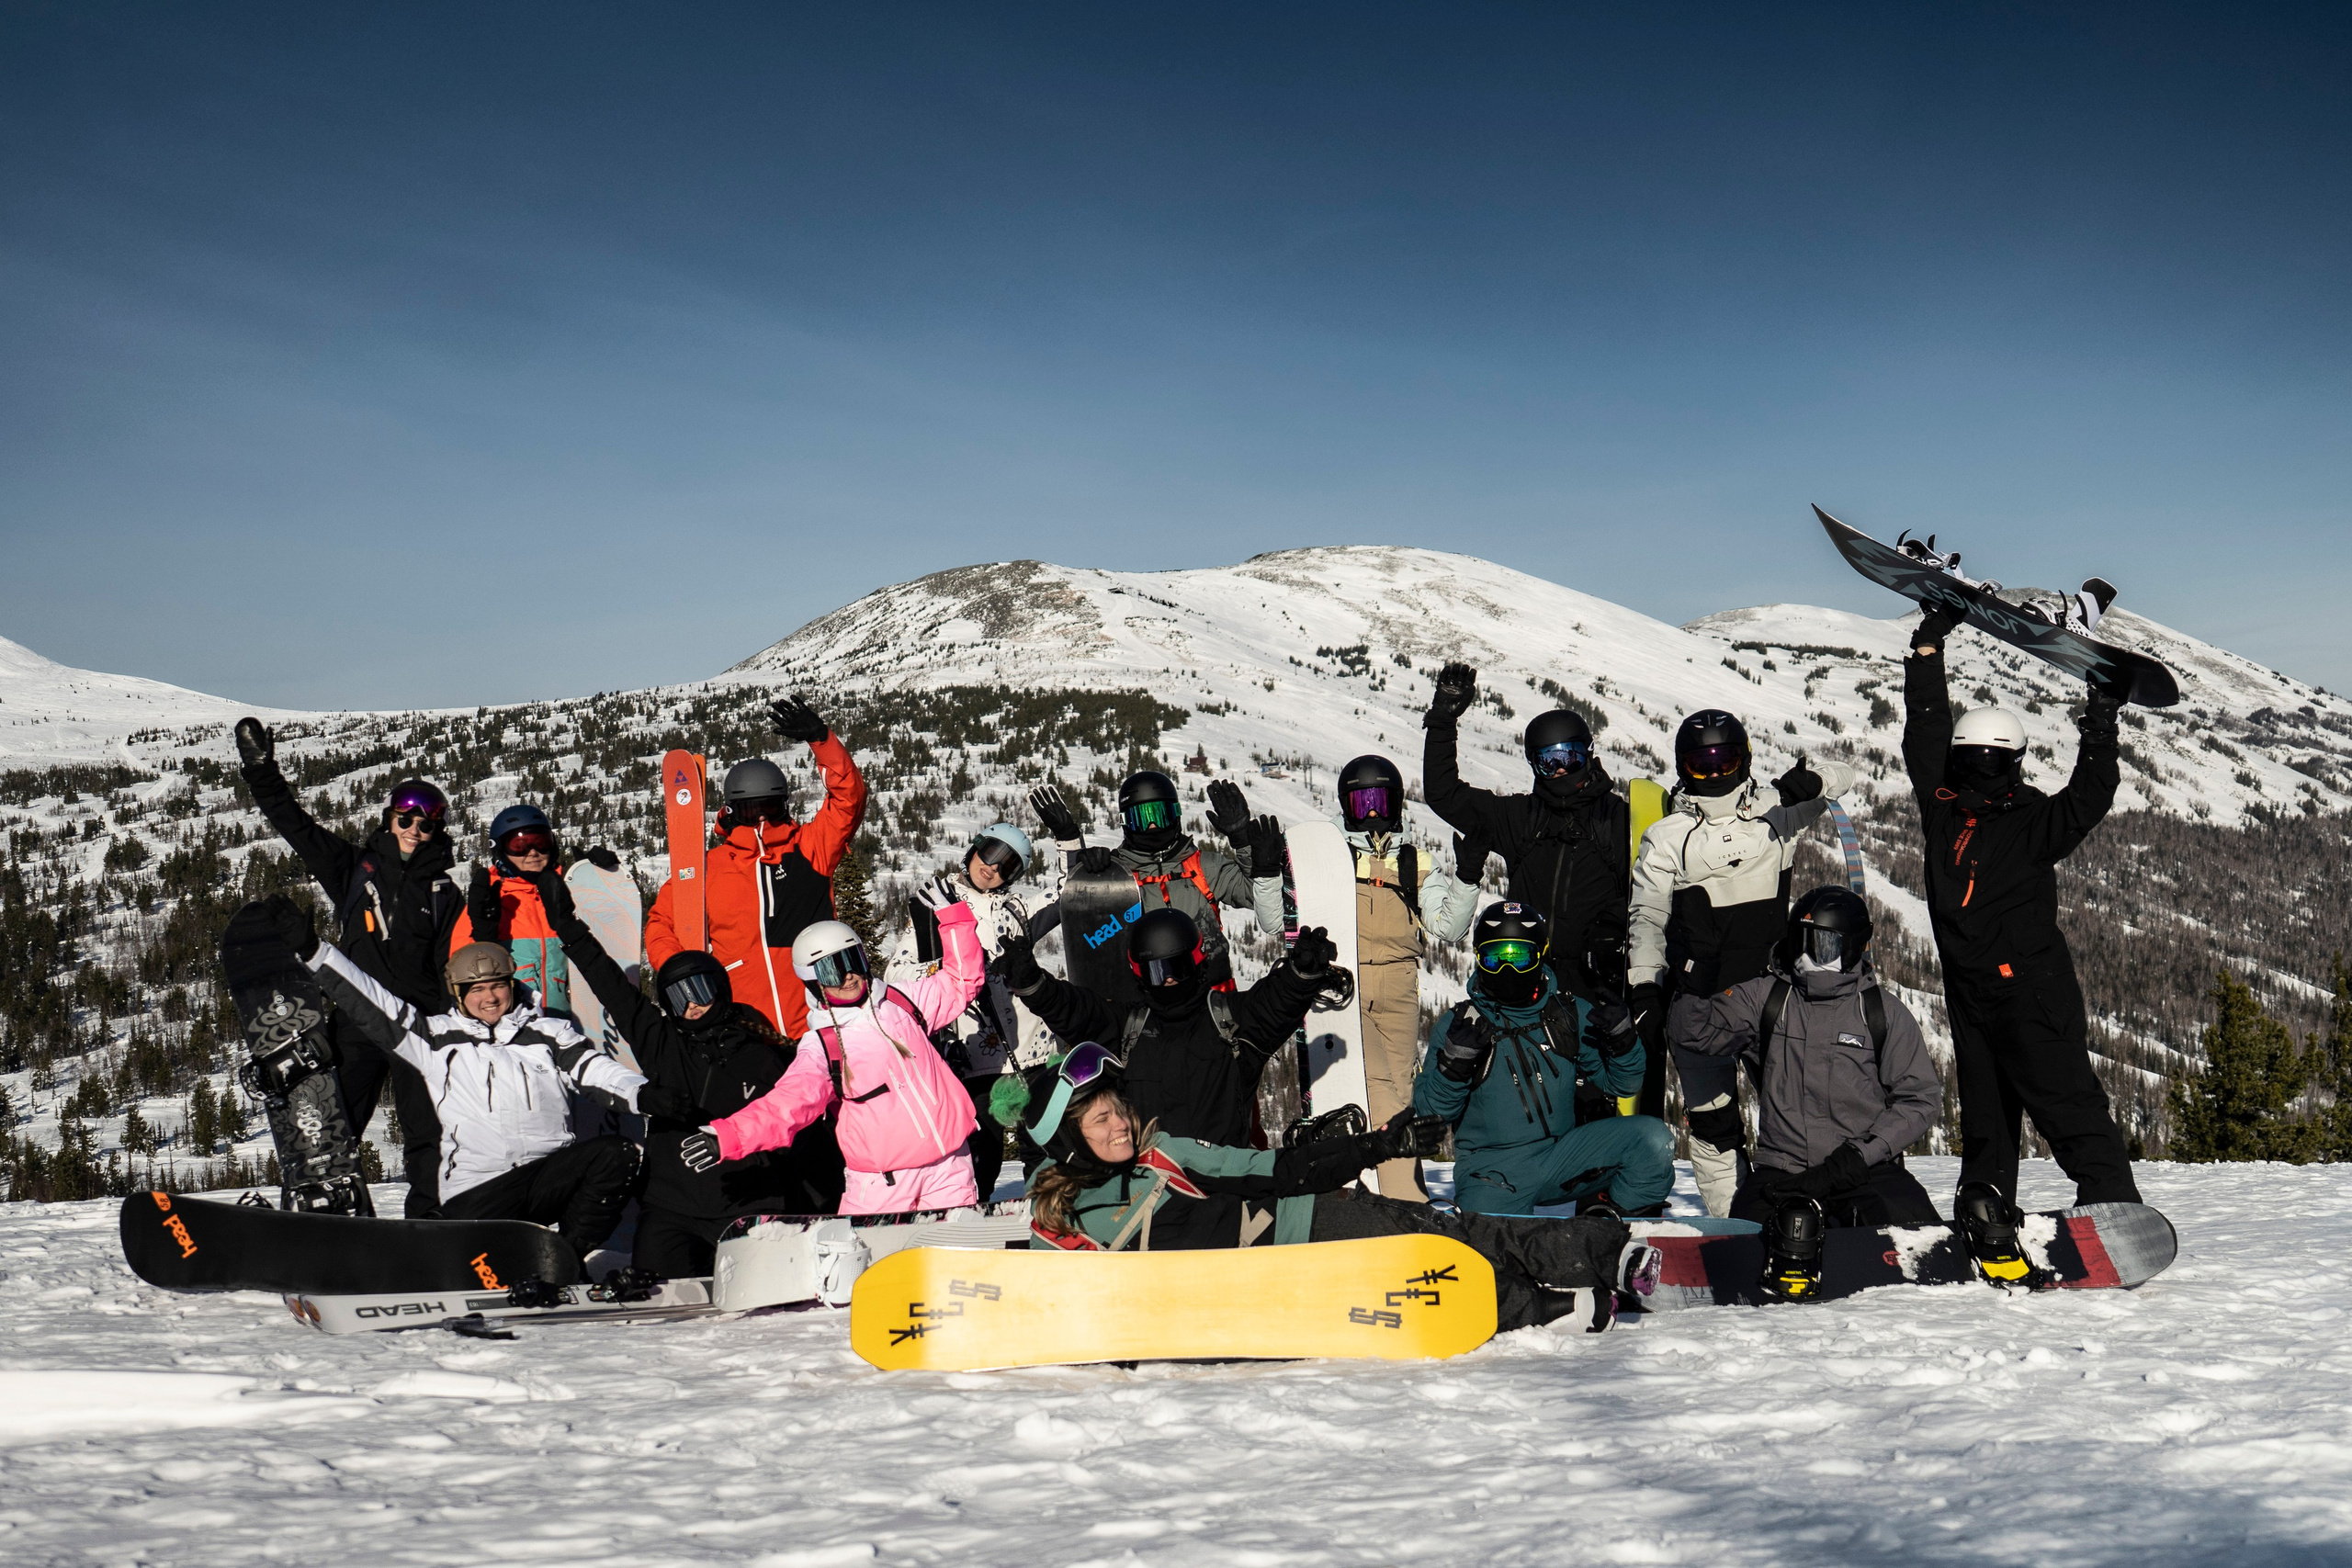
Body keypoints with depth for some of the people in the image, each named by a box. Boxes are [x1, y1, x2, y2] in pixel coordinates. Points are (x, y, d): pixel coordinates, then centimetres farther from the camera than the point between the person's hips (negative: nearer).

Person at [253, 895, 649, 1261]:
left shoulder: (551, 1034, 14)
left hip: (551, 1173, 2)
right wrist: (313, 951, 6)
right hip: (477, 1189, -2)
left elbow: (595, 1070, 3)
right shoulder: (438, 1039, 13)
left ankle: (569, 1256, -12)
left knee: (617, 1155, -27)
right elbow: (373, 1006, 11)